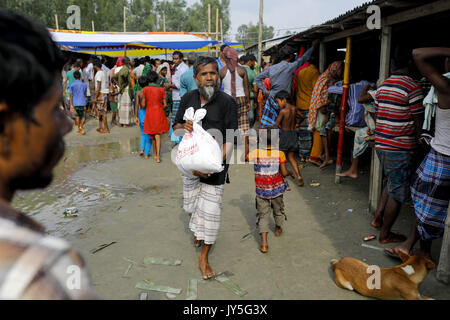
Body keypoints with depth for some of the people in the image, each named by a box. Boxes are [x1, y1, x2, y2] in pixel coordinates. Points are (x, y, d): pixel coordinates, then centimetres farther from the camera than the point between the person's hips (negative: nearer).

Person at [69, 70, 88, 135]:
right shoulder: (84, 84, -2)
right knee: (83, 117, 7)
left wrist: (71, 104, 6)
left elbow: (71, 95, 0)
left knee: (77, 116, 16)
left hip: (75, 103, 1)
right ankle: (81, 127, -17)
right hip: (82, 103, -1)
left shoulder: (72, 85, -2)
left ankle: (79, 129, 19)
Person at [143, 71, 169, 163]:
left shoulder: (145, 89, -5)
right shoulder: (161, 89, -3)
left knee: (152, 135, 16)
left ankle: (155, 154, 28)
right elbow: (165, 104, -1)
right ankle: (158, 156, -7)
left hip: (149, 114, 0)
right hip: (159, 114, 0)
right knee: (158, 135, 1)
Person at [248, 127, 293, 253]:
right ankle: (278, 229, 51)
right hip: (277, 188, 1)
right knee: (278, 209, 26)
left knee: (263, 214, 4)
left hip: (261, 190, -1)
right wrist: (291, 173, 8)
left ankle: (264, 243, -6)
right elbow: (284, 173, -12)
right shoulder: (279, 154, -15)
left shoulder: (255, 153, -15)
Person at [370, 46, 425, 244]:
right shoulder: (412, 88, -14)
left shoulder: (382, 86, 9)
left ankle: (378, 218, 26)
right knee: (398, 192, 5)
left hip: (380, 144, 8)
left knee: (392, 183, 26)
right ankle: (385, 234, 16)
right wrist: (419, 141, 7)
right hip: (400, 149, -8)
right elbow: (418, 123, -10)